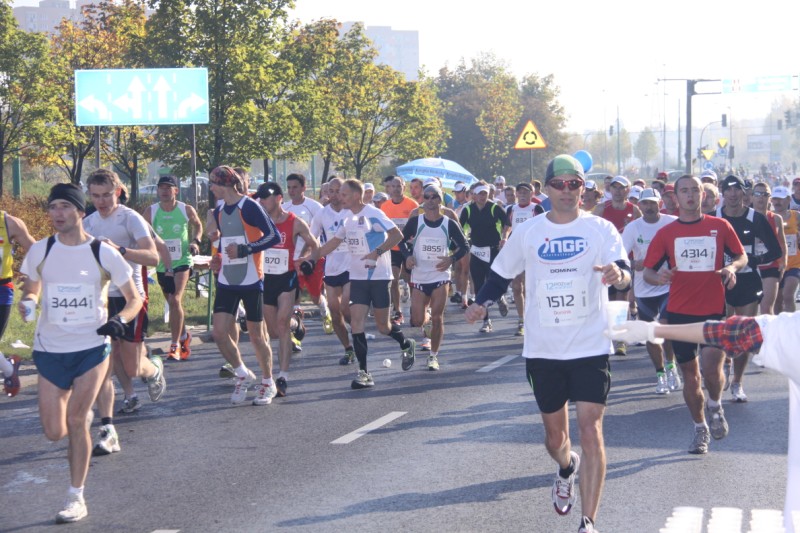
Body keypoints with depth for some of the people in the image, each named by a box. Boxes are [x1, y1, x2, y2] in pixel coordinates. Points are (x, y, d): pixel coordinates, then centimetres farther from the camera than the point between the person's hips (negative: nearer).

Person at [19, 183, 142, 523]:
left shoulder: (104, 253, -6)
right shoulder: (40, 251, 0)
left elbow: (134, 298, 2)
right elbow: (31, 290, 15)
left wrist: (120, 319, -19)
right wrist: (28, 301, -9)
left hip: (92, 346, -2)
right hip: (50, 349, 3)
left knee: (75, 419, -11)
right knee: (54, 432, 1)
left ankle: (76, 498, 2)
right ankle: (77, 438, 39)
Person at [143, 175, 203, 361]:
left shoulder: (187, 210, -6)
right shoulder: (150, 212, -5)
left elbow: (198, 225, 13)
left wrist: (196, 241, -3)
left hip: (182, 261, -3)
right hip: (162, 265, 3)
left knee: (175, 300, -20)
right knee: (173, 304, 16)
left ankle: (175, 345, -16)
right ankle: (184, 335, 42)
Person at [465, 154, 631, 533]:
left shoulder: (602, 229, -4)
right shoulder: (527, 232, 3)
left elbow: (624, 273, -16)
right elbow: (502, 274, 12)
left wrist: (618, 274, -40)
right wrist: (482, 302, -7)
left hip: (590, 348, -3)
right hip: (542, 349, 3)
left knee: (590, 430, -11)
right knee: (554, 435, 15)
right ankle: (567, 467, 51)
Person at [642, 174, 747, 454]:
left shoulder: (720, 226, 2)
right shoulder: (665, 233, 3)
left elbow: (742, 256, 13)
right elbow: (647, 271, 4)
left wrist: (731, 267, -10)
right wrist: (659, 277, -20)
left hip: (713, 309, -2)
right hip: (680, 312, 2)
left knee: (711, 366, -18)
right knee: (690, 375, 9)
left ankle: (715, 406, 15)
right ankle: (700, 428, 26)